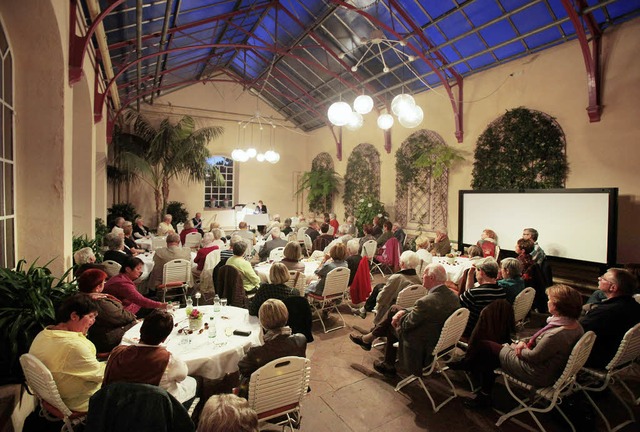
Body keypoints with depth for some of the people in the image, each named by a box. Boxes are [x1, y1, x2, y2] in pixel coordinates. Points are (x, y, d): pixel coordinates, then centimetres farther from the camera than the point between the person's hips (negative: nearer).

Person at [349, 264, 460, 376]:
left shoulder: (427, 301, -33)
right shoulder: (453, 296, -5)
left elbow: (406, 324, -18)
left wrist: (399, 316, 2)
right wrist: (403, 311, -2)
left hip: (423, 345, -8)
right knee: (394, 309, 11)